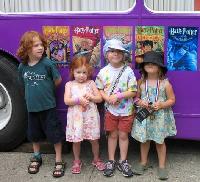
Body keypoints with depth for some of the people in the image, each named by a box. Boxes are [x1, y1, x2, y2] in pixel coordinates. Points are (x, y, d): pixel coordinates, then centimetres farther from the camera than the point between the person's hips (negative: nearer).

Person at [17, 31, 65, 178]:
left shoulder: (48, 63, -15)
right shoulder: (22, 66, -4)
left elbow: (58, 80, -3)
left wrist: (46, 89, 6)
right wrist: (35, 92, 6)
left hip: (48, 106, -4)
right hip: (32, 107, 4)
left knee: (54, 133, 4)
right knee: (34, 133, 19)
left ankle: (59, 161, 19)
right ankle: (36, 157, 39)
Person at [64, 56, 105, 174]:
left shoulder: (91, 83, 3)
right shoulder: (70, 85, 1)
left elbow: (100, 98, 1)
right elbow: (66, 101, -9)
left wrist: (91, 97, -17)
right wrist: (78, 100, -21)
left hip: (90, 116, 1)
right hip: (76, 117, 0)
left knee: (94, 139, 8)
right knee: (76, 140, 7)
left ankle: (96, 159, 29)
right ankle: (77, 161, 27)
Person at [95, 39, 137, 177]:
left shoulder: (128, 71, -11)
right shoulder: (103, 72, -6)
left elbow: (133, 91, -12)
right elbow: (99, 89, 0)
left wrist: (118, 96, -21)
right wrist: (108, 98, -18)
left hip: (126, 110, -1)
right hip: (110, 109, 1)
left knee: (123, 135, 10)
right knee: (113, 135, 13)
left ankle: (123, 161, 25)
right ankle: (111, 161, 26)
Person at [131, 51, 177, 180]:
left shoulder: (165, 83, -7)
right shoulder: (141, 83, 0)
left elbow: (172, 100, -2)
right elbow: (136, 97, 8)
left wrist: (161, 104, -19)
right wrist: (140, 102, -14)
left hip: (160, 116, -2)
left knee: (160, 141, 7)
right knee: (144, 140, 11)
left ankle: (162, 166, 22)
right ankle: (143, 162, 31)